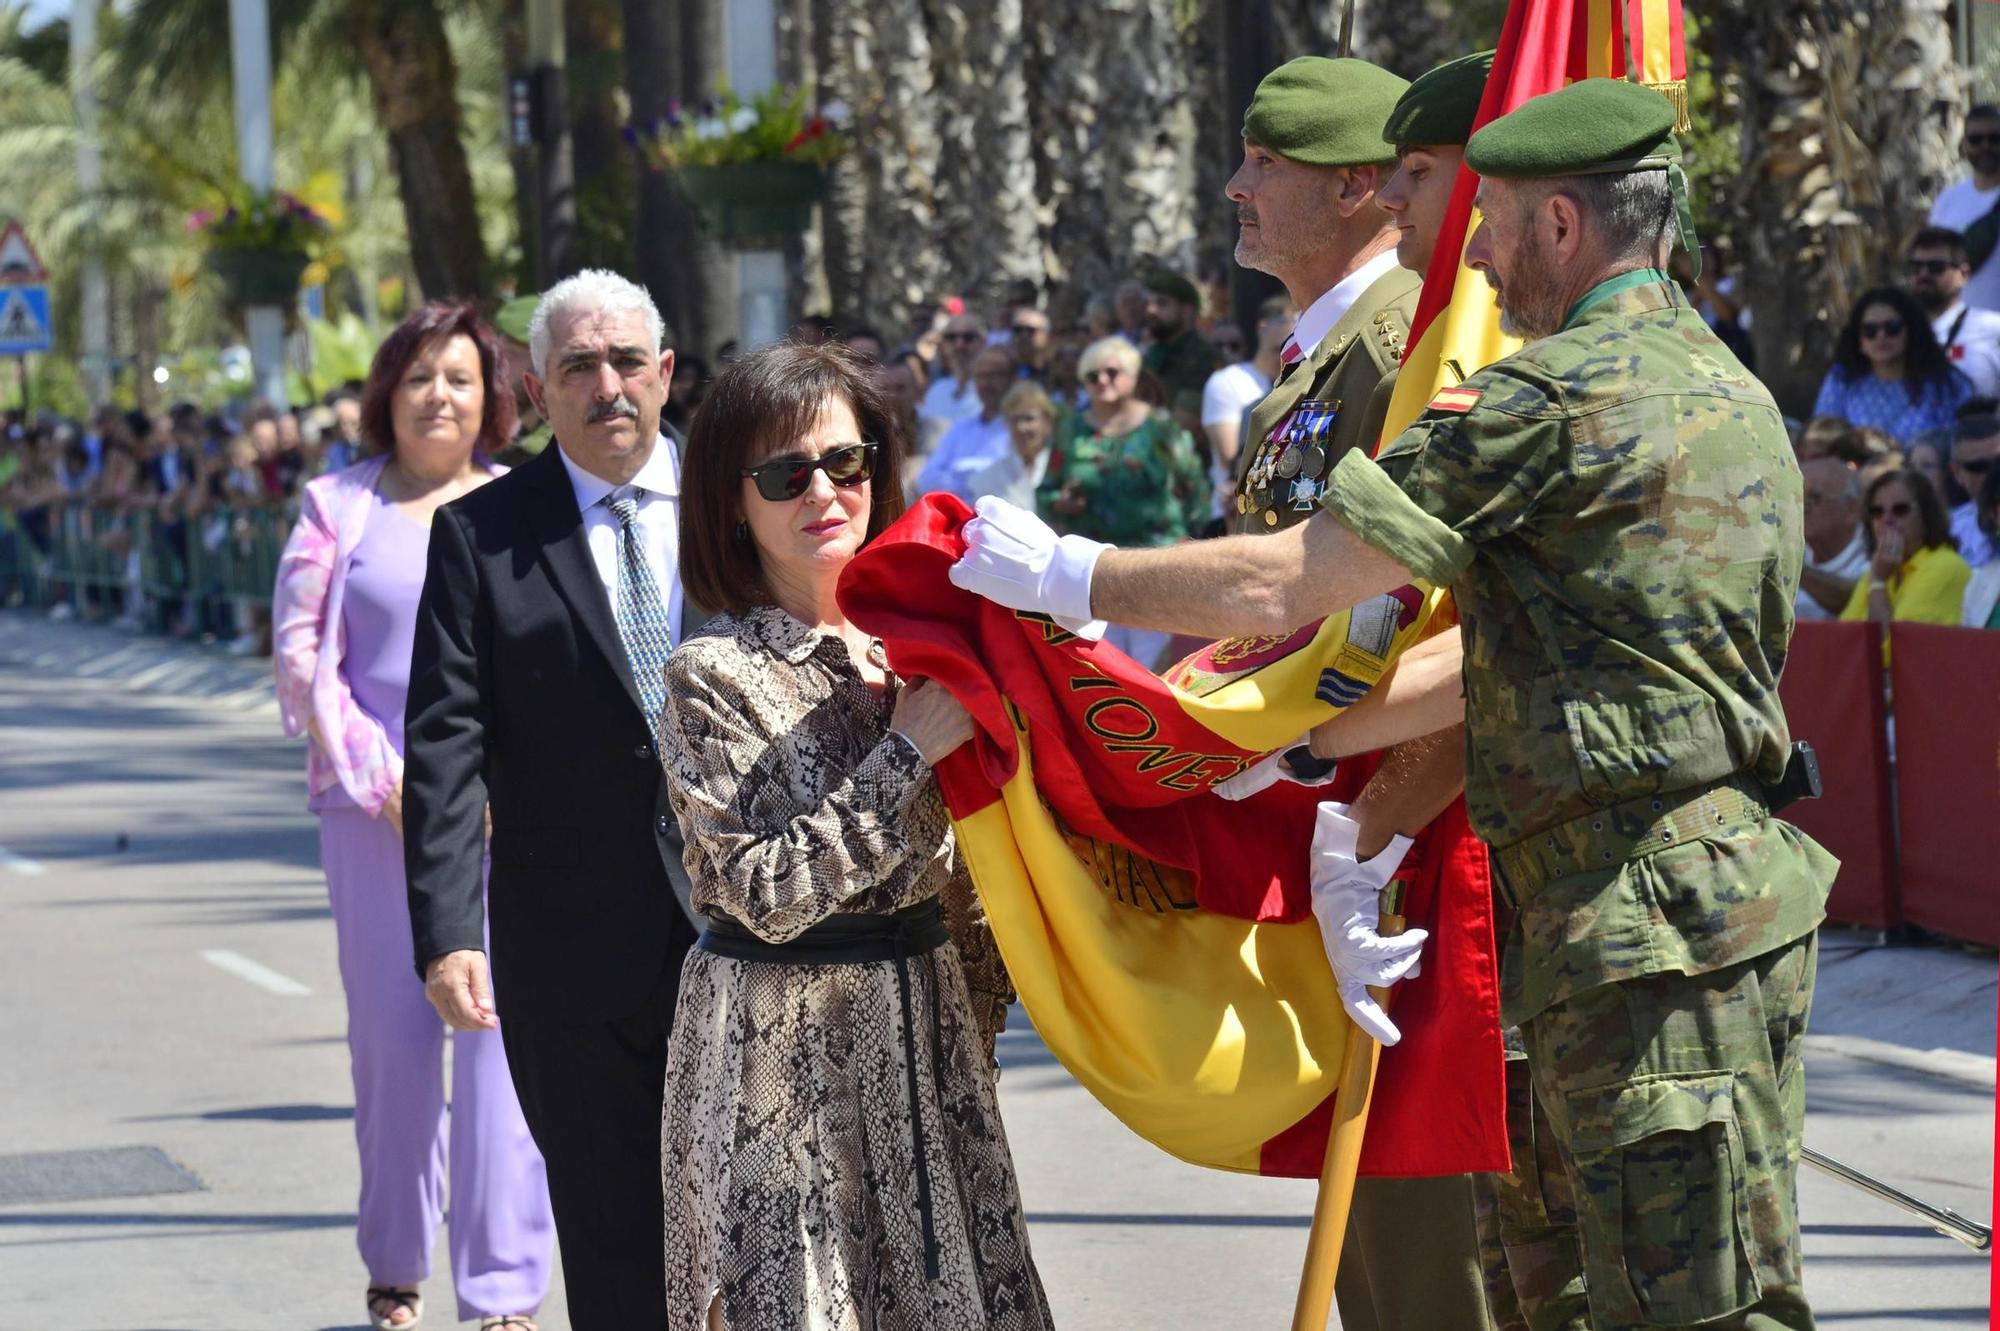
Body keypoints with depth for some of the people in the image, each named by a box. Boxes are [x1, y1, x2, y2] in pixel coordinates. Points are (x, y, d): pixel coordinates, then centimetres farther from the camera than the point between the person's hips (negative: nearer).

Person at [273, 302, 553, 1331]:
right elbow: (301, 655, 4)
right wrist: (385, 782, -5)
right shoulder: (340, 508, 9)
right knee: (392, 1034, 2)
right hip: (376, 807, 0)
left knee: (502, 1028, -6)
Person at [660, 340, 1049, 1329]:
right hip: (780, 1052, -5)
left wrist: (979, 1012, 13)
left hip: (923, 1031, 5)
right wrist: (907, 754, -19)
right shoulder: (713, 674, -9)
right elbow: (767, 891, -19)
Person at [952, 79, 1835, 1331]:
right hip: (1742, 893, 10)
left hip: (1651, 929, -10)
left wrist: (1064, 576, 2)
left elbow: (1281, 584, -12)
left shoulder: (1564, 392, -12)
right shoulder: (1731, 392, 18)